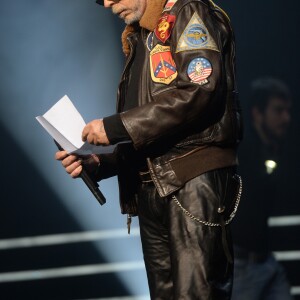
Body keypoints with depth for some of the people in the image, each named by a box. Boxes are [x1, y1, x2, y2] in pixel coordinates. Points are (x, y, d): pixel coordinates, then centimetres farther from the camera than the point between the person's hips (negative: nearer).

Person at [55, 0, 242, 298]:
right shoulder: (141, 43, 26)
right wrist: (98, 164, 8)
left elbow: (201, 90, -16)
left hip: (195, 183, -9)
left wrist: (118, 127, -14)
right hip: (150, 192, 9)